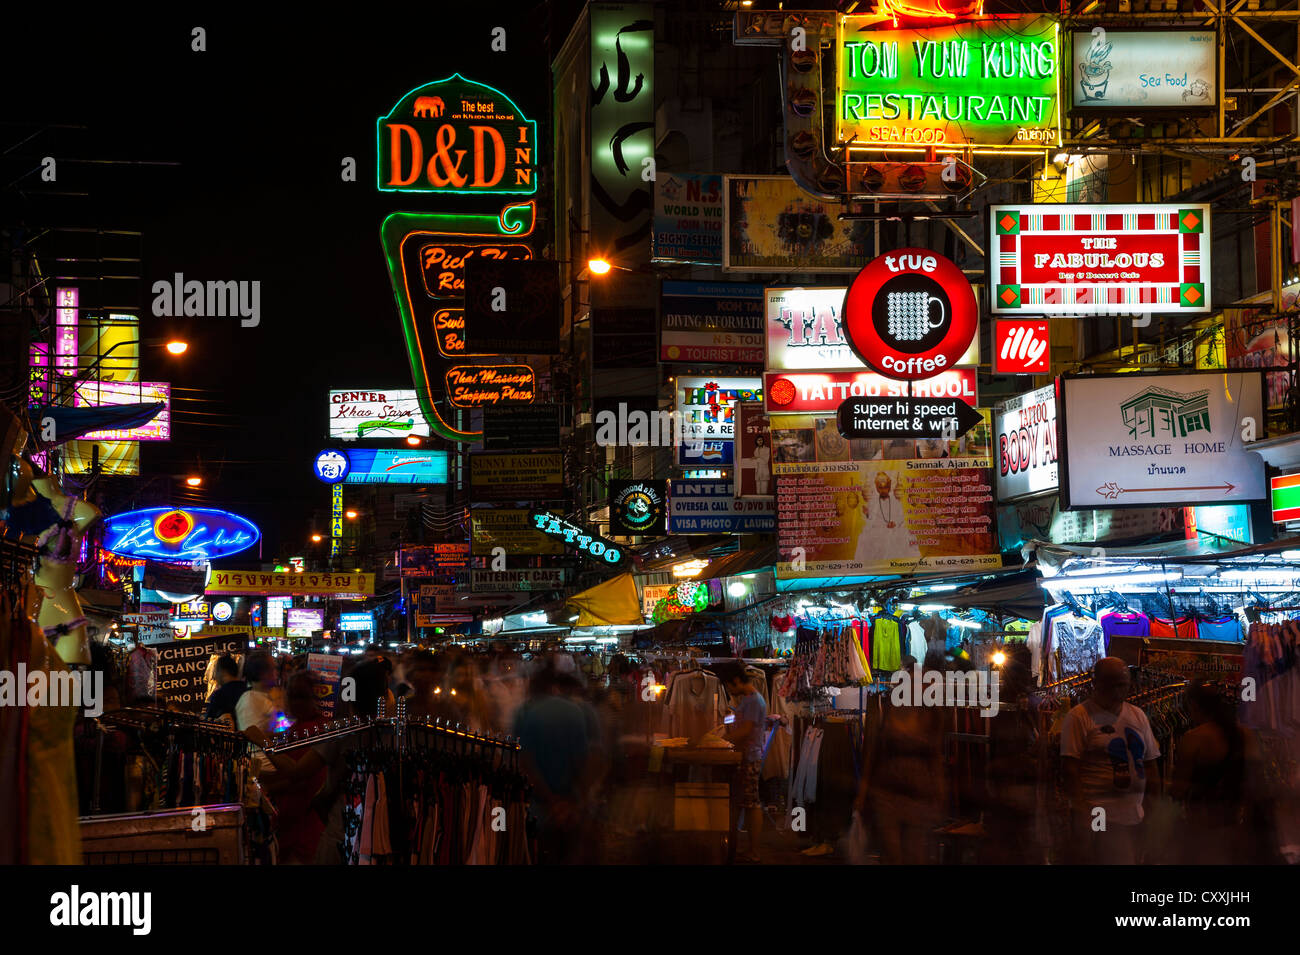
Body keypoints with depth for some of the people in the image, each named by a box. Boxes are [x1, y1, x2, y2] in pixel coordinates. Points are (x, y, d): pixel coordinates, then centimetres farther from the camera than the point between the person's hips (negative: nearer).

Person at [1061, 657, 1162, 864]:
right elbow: (1071, 770, -9)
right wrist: (1082, 812, -16)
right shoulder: (1079, 717, -3)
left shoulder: (1137, 716, 16)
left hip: (1135, 816, 6)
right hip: (1096, 816, -5)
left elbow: (1150, 765, 19)